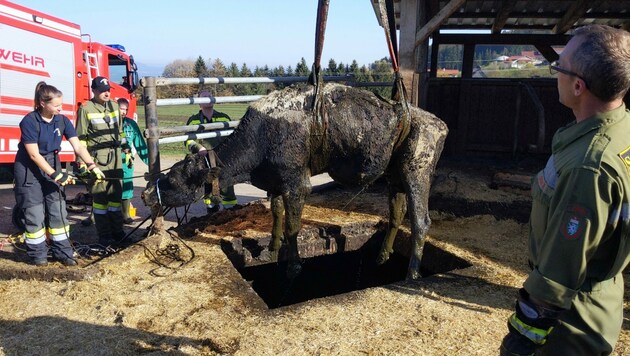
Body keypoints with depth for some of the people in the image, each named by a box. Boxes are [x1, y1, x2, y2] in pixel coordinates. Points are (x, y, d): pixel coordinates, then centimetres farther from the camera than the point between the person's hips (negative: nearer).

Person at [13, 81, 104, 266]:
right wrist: (55, 175, -25)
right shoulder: (29, 121, -19)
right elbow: (34, 155, -20)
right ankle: (37, 254, 12)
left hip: (52, 165, 5)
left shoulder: (62, 120, -5)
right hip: (29, 169, -5)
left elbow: (78, 146, -9)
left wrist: (91, 166, -23)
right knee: (34, 213, -1)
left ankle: (63, 251, 11)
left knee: (58, 210, 4)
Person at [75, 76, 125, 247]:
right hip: (97, 157, -5)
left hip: (115, 156, 5)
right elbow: (81, 138, -4)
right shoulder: (86, 109, -3)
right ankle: (104, 236, 6)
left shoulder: (114, 106, 13)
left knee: (116, 194, 10)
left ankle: (117, 231, 19)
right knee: (100, 196, 0)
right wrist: (82, 161, -7)